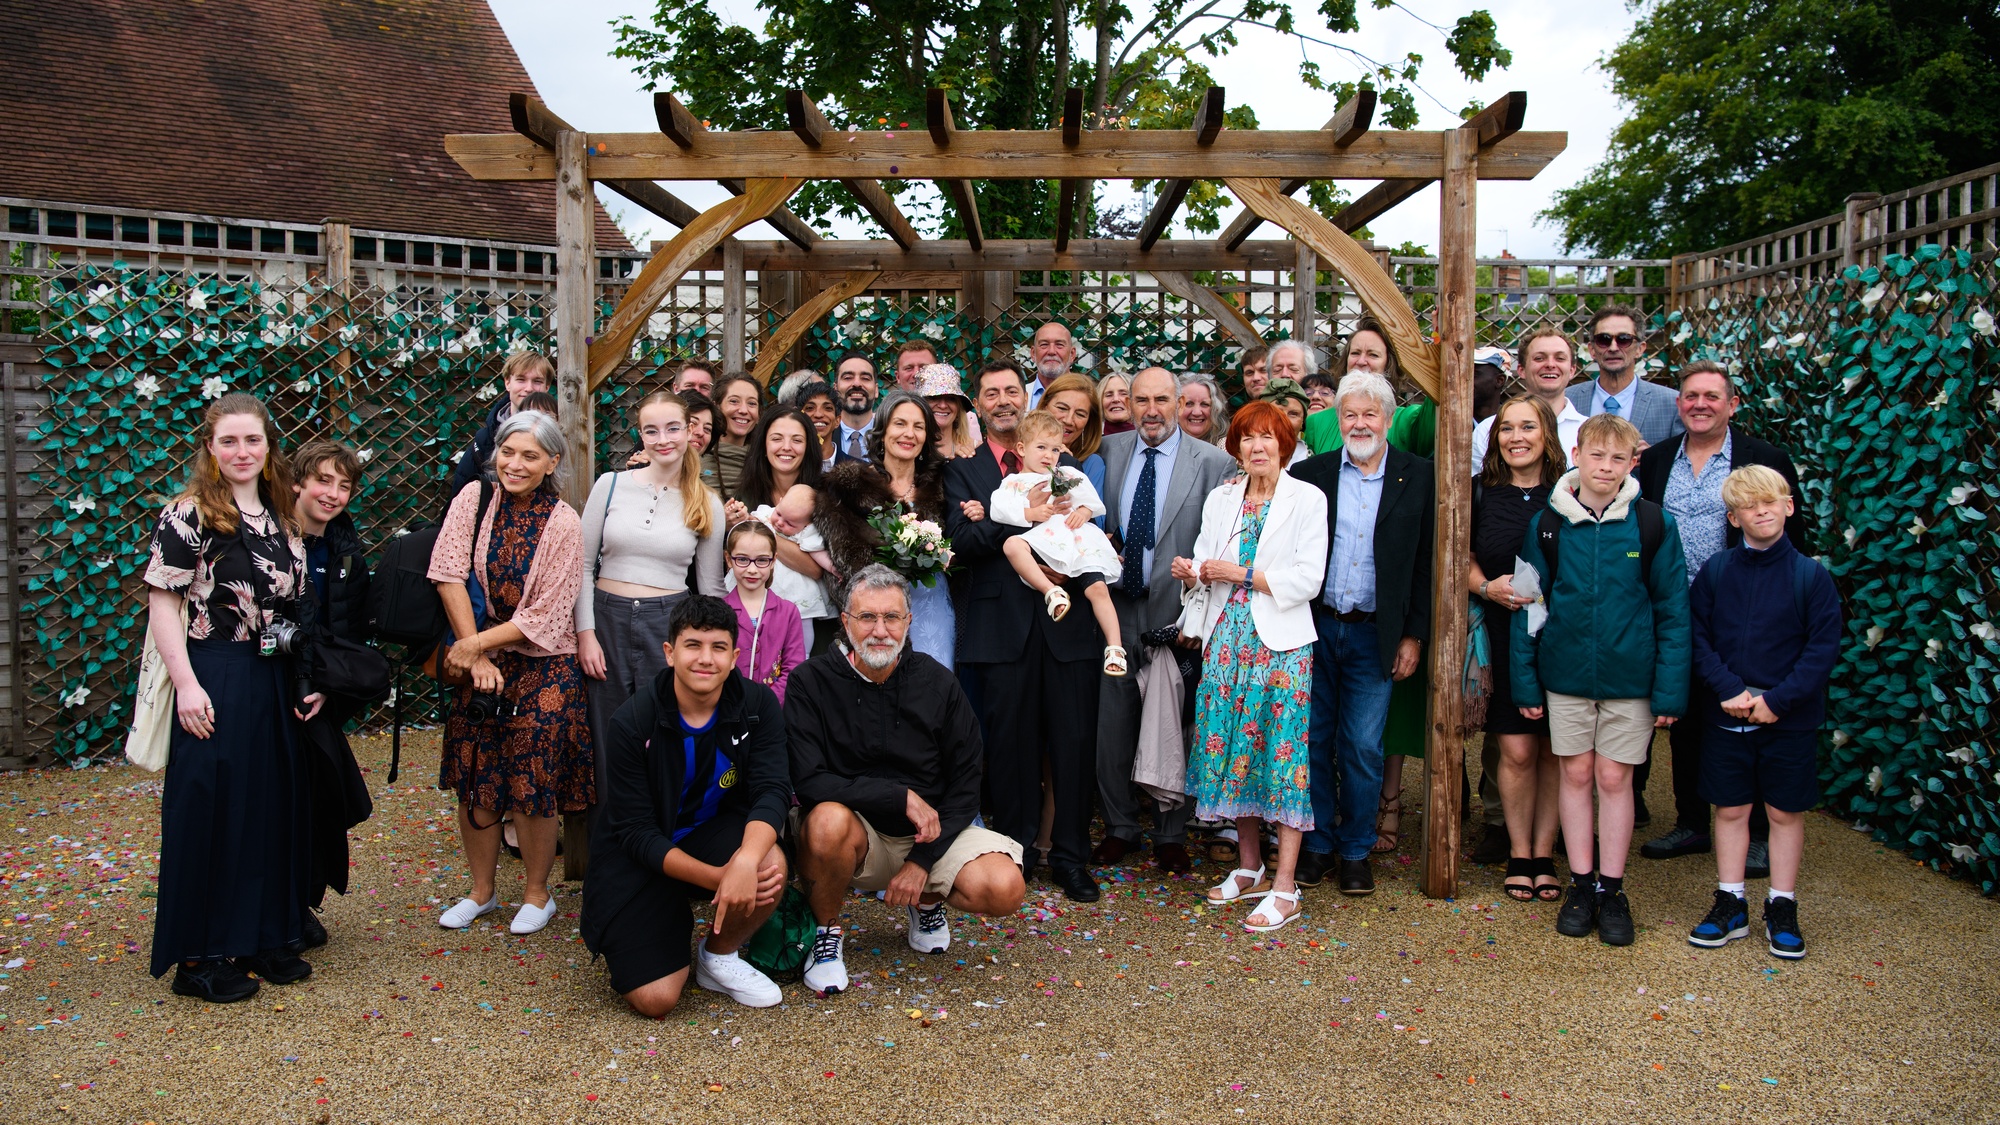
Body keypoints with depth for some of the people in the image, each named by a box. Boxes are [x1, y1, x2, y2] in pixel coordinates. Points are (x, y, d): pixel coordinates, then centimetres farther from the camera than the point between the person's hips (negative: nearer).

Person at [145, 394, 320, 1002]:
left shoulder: (282, 519, 11)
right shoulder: (188, 514, -7)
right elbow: (163, 603, -11)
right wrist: (187, 684, -18)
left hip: (276, 683, 7)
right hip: (215, 683, -6)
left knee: (275, 806, 11)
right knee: (210, 808, -1)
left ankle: (263, 938, 24)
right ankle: (198, 956, 10)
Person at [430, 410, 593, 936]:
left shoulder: (563, 523, -12)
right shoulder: (475, 499, -2)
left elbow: (545, 617, -13)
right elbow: (449, 574, -8)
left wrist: (475, 644, -14)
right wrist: (475, 656, -12)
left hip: (542, 669, -4)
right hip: (479, 662, 4)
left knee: (532, 785, 0)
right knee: (474, 780, 9)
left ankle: (537, 894, 20)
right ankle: (482, 890, 27)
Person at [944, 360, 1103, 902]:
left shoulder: (1062, 463, 14)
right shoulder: (962, 470, 9)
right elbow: (963, 542, -6)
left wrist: (993, 523, -12)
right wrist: (1023, 518, -22)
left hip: (1065, 618, 1)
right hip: (1003, 625, -1)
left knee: (1073, 740, 2)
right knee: (1011, 741, 4)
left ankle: (1070, 853, 13)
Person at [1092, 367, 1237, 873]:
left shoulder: (1213, 462, -4)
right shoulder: (1108, 451, 7)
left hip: (1175, 612, -3)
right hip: (1117, 608, 3)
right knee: (1113, 723, 8)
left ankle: (1170, 836, 22)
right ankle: (1120, 827, 25)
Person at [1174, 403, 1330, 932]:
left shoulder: (1308, 499, -1)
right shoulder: (1220, 499, 12)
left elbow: (1308, 579, -9)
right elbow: (1206, 564, 13)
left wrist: (1241, 574, -12)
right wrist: (1194, 574, -9)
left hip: (1282, 642, -4)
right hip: (1228, 639, 5)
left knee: (1283, 752, -5)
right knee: (1232, 747, 7)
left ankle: (1284, 888, 0)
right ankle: (1249, 867, 23)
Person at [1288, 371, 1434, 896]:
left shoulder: (1417, 477, 3)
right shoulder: (1310, 473, 3)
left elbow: (1426, 561, 3)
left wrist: (1414, 635, -1)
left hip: (1374, 635, -1)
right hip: (1314, 629, 1)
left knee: (1363, 748, 3)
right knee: (1313, 741, 8)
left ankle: (1356, 851, 18)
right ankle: (1316, 843, 22)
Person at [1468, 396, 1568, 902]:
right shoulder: (1481, 493, 4)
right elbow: (1463, 559, 13)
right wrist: (1487, 587, -6)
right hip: (1504, 637, 0)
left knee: (1553, 751, 5)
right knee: (1516, 751, -1)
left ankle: (1544, 855, 18)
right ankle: (1519, 855, 15)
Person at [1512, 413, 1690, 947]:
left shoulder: (1653, 524, -5)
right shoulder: (1548, 524, -2)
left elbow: (1672, 610, -3)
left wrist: (1670, 689, -7)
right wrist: (1524, 681, 0)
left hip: (1629, 677, -1)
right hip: (1566, 674, 1)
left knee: (1614, 779, 5)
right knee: (1576, 774, 9)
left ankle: (1611, 890, 19)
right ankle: (1581, 884, 21)